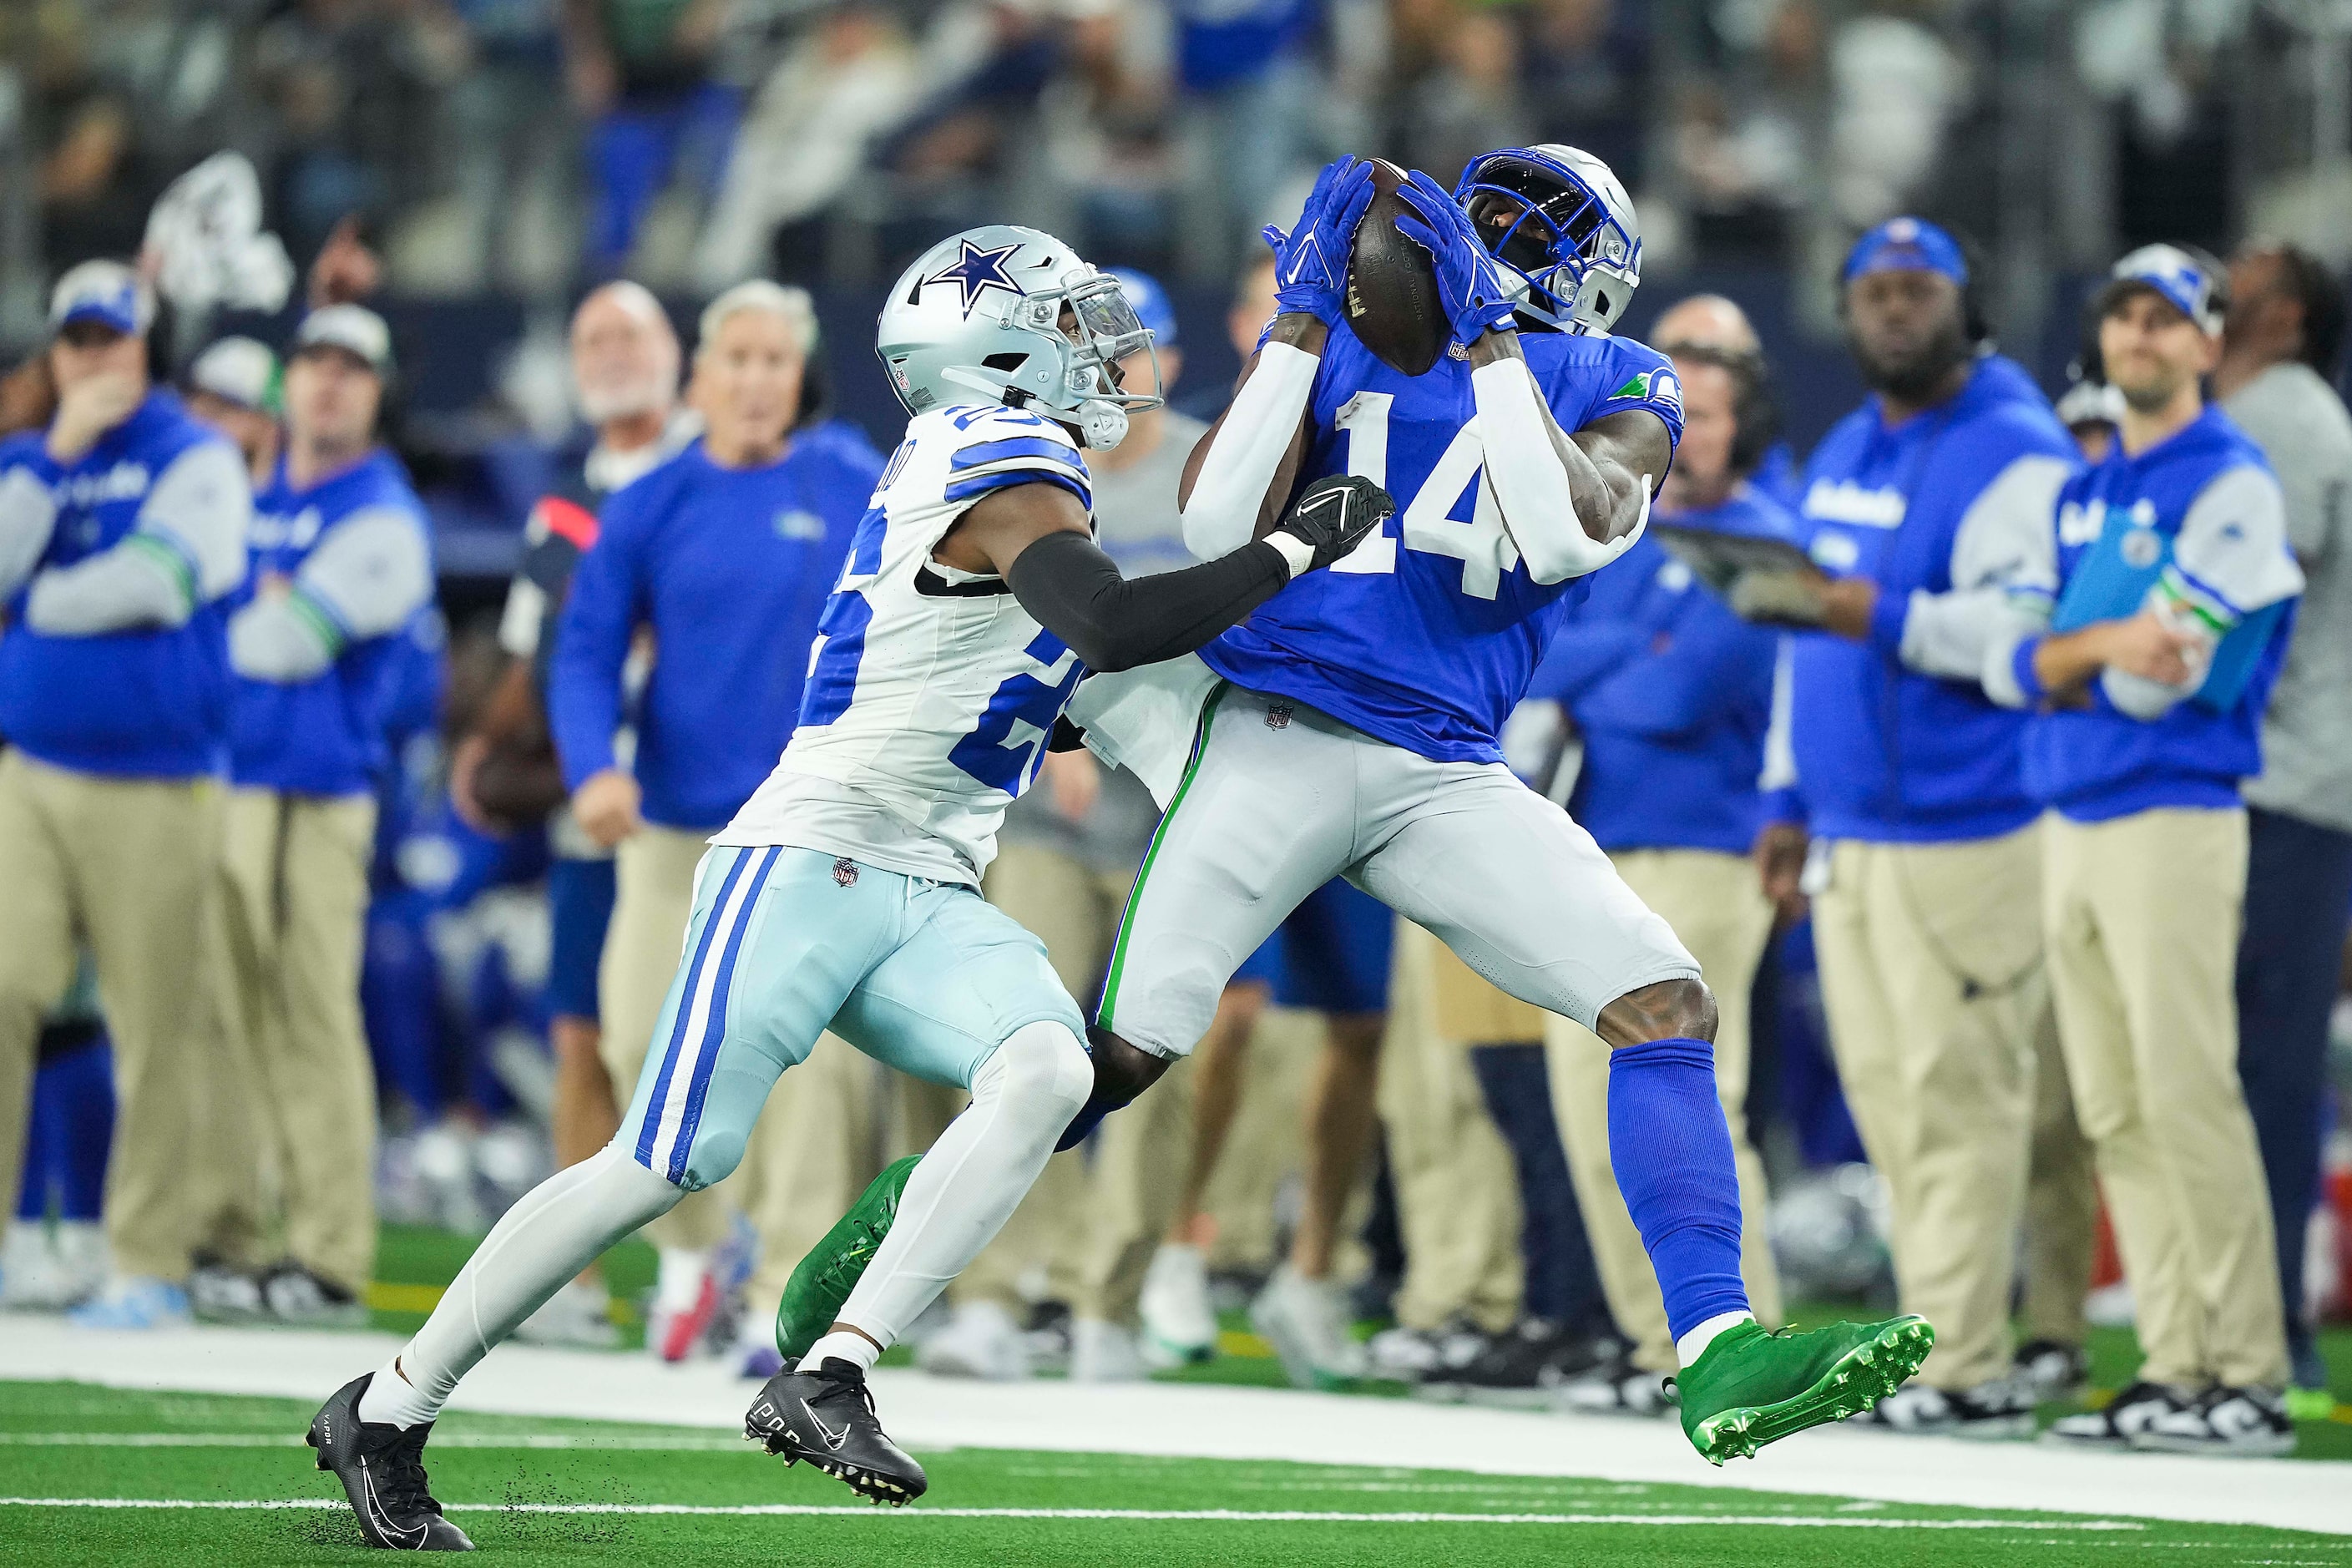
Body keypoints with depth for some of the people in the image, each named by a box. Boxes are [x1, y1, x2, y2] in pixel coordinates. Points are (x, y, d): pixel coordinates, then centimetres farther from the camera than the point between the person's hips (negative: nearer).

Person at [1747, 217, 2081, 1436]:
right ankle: (1942, 1344, 10)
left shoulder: (2014, 456, -8)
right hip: (1846, 834, 8)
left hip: (1966, 833, -8)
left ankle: (1963, 1368, -7)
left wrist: (1892, 622, -29)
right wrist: (1787, 794, 22)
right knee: (1883, 1097, 6)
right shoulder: (1839, 459, 19)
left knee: (1958, 1097, -8)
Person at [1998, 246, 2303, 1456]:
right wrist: (2106, 645, -9)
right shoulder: (2081, 496, 18)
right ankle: (2173, 1368, 8)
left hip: (2172, 818, -8)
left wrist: (2059, 658, 0)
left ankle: (2250, 1377, -11)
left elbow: (2158, 678, -13)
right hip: (2070, 826, 8)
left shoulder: (2230, 487, -5)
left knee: (2188, 1100, -12)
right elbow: (2009, 663, 9)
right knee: (2115, 1116, 5)